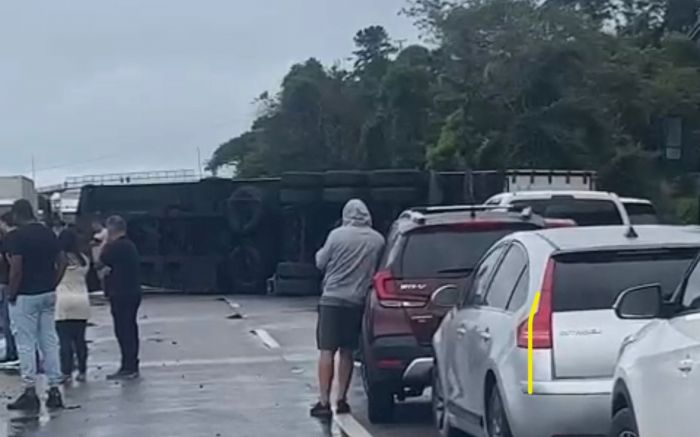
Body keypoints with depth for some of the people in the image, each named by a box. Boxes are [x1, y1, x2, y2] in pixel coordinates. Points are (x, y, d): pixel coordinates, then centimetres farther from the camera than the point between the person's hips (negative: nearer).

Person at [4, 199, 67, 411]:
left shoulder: (15, 237, -12)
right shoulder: (48, 233, 8)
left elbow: (16, 268, -19)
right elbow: (62, 262, 7)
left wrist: (12, 294, -9)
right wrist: (52, 285, 11)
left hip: (25, 297, -6)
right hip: (48, 295, 6)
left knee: (26, 344, 1)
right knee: (49, 342, 10)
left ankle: (30, 391, 3)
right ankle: (54, 390, 11)